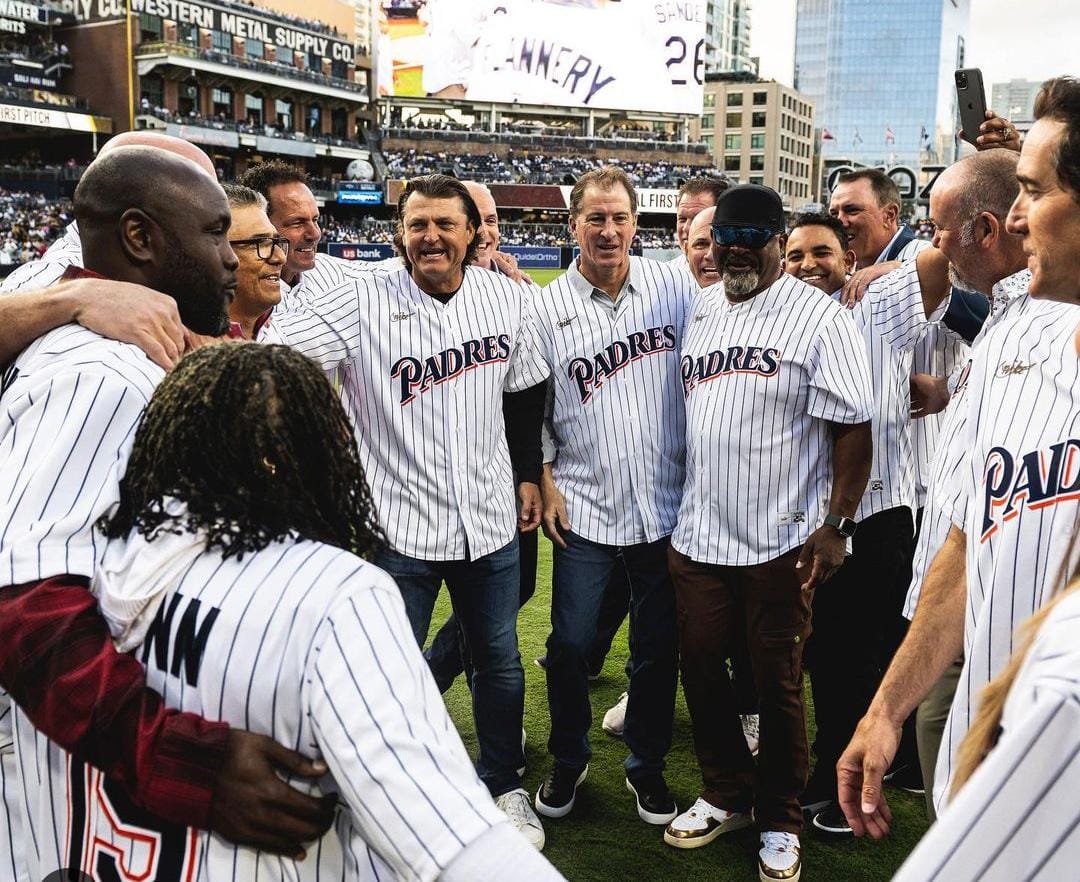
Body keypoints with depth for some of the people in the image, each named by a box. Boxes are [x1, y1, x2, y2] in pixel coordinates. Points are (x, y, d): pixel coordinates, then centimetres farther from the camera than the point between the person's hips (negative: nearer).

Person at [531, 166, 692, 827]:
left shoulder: (674, 287, 0)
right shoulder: (546, 308, -1)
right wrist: (544, 482, -2)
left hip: (665, 501, 1)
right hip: (584, 505, 0)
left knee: (659, 647, 10)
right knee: (570, 644, 5)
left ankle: (647, 765, 32)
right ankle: (569, 760, 31)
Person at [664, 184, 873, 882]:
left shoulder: (819, 316, -9)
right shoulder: (699, 311, 11)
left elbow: (853, 427, -11)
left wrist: (835, 525, -15)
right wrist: (674, 510, 17)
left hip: (783, 542, -5)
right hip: (699, 535, 6)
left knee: (778, 683, 6)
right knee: (700, 667, 12)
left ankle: (780, 823, 26)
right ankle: (727, 797, 33)